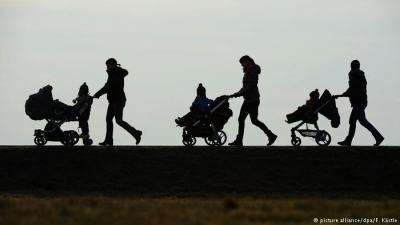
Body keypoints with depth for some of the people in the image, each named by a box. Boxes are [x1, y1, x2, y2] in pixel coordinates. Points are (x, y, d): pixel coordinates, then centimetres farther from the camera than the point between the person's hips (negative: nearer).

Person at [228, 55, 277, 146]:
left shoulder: (252, 71, -16)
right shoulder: (248, 71, 14)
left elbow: (250, 86, -23)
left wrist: (239, 94, -20)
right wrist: (238, 93, 6)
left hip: (253, 99, -10)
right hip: (248, 100, 10)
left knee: (254, 120, -4)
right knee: (241, 119, 6)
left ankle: (271, 135, 5)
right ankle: (239, 140, 6)